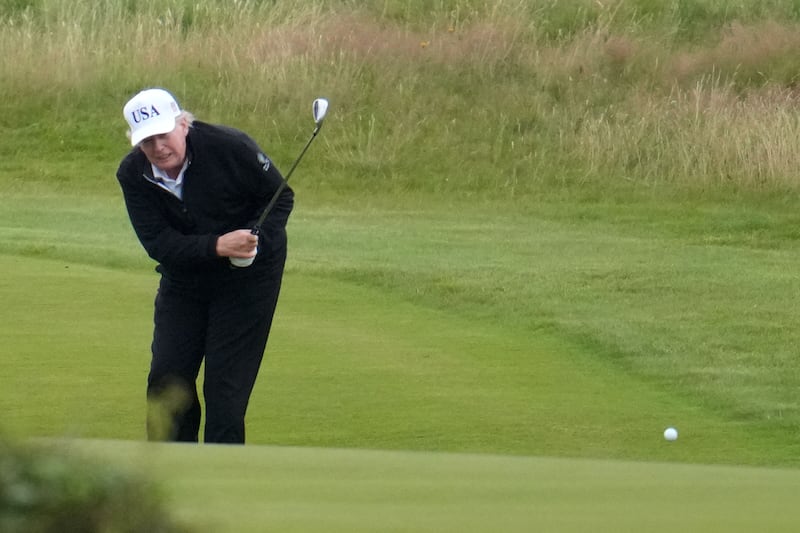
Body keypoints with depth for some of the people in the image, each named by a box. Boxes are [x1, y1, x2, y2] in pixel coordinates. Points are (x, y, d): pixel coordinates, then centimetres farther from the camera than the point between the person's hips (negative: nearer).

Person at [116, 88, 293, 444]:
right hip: (183, 279, 4)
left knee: (226, 384, -7)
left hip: (248, 277, -4)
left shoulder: (229, 147, -22)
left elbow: (281, 197, -9)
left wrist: (256, 239, -27)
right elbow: (157, 242, -20)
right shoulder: (132, 174, -14)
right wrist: (217, 246, -34)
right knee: (167, 378, 2)